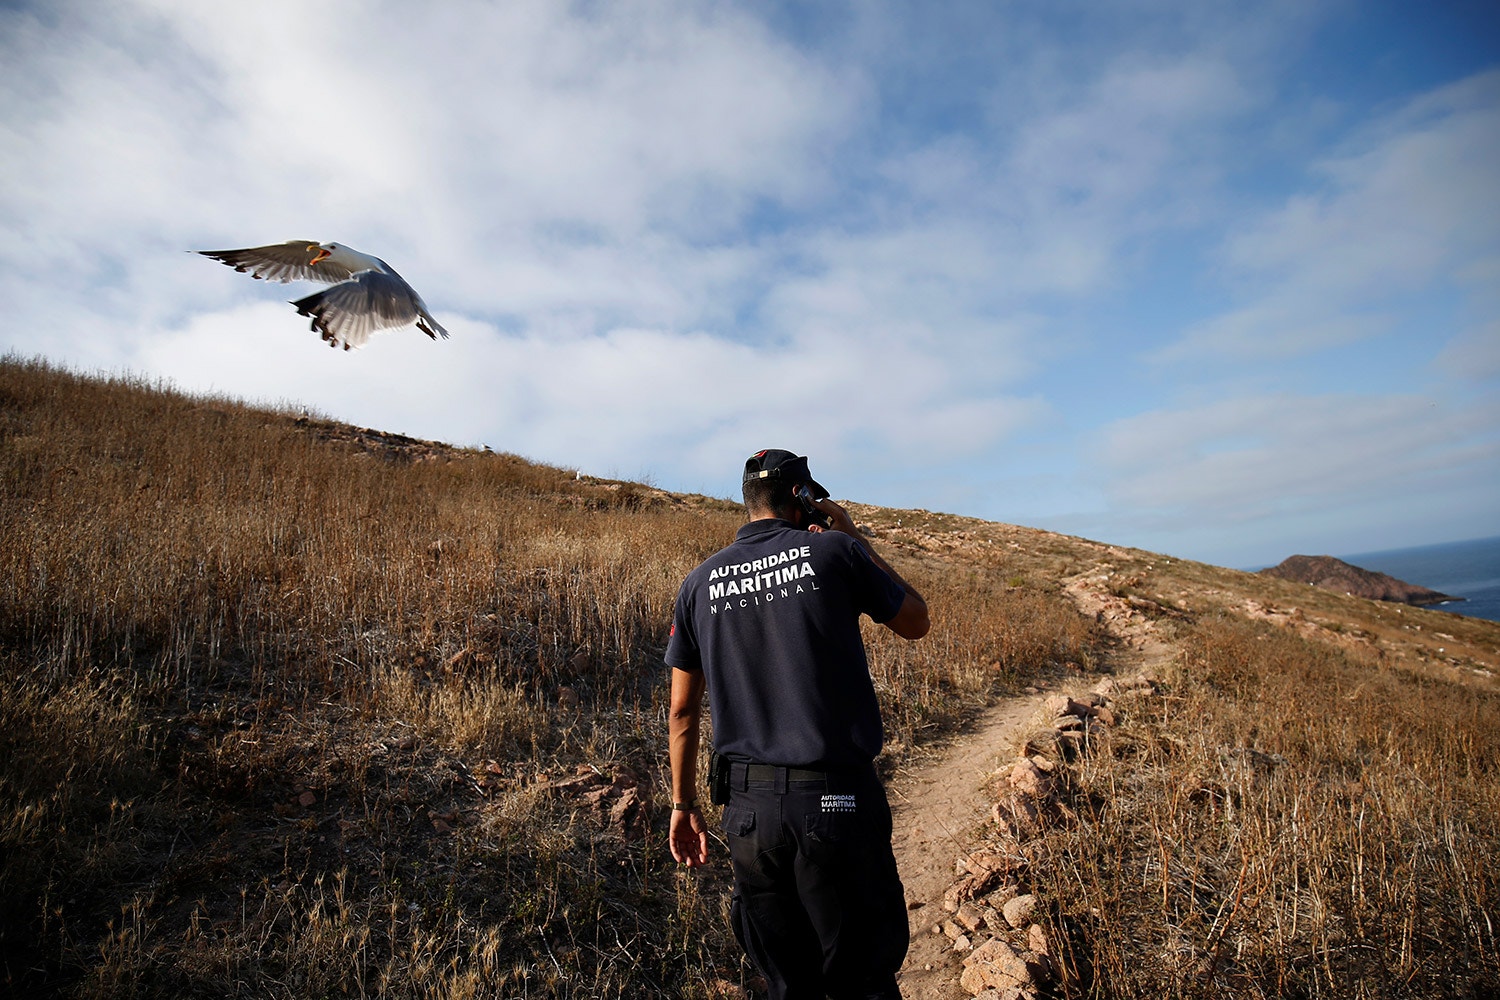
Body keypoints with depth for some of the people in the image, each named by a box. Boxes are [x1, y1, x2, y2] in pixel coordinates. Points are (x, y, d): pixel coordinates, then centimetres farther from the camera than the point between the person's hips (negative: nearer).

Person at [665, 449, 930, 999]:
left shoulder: (701, 582, 5)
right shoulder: (832, 551, -5)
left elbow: (683, 709, 9)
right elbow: (916, 622, 10)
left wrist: (683, 804, 19)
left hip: (748, 805, 4)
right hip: (838, 798, -3)